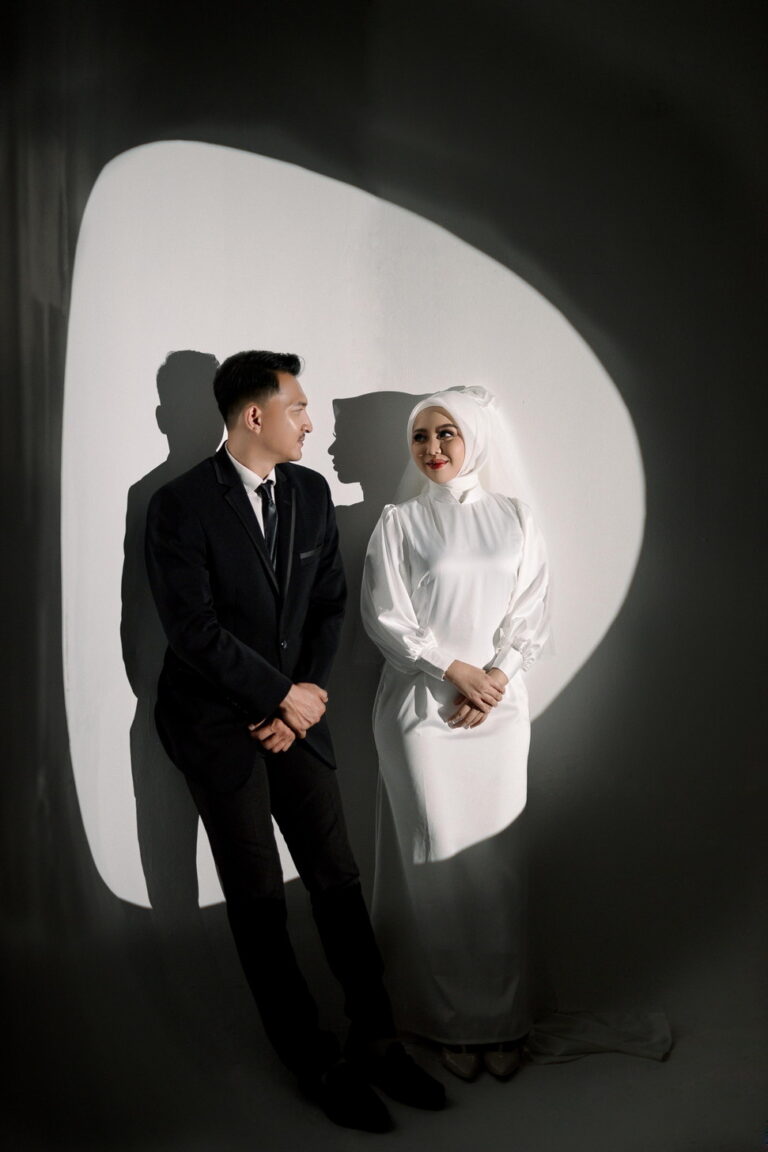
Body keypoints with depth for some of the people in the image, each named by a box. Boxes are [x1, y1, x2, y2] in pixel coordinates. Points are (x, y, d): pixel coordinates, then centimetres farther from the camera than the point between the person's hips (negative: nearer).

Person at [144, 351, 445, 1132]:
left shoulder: (312, 492, 4)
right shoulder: (180, 506, -14)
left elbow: (328, 605, 5)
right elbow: (195, 631, -18)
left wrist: (304, 698, -6)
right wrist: (283, 697, -13)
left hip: (293, 712, 5)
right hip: (218, 723, -5)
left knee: (337, 880, 8)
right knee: (258, 900, 6)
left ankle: (375, 1038, 23)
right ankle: (314, 1061, 21)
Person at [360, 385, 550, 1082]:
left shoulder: (515, 521, 8)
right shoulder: (397, 524, 2)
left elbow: (531, 618, 6)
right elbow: (386, 618, -3)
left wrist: (495, 676, -8)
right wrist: (455, 670, -11)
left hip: (499, 707, 2)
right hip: (421, 708, -2)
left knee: (496, 863, 5)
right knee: (437, 862, 1)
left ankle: (502, 1021, 18)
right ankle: (451, 1023, 15)